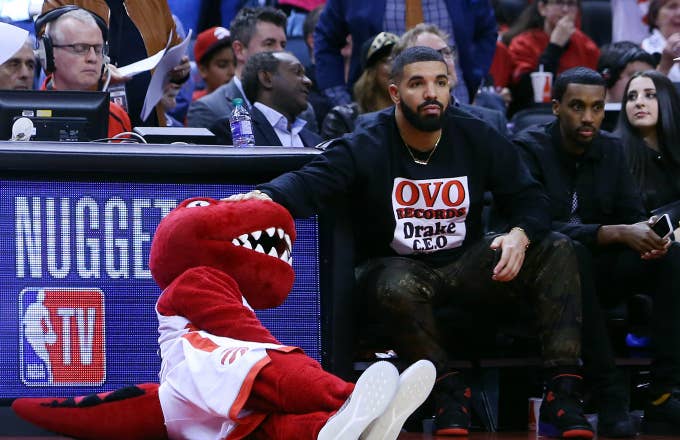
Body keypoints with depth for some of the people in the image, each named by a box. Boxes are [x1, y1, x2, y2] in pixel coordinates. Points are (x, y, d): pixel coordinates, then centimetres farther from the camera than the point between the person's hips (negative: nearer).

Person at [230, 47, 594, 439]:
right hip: (398, 266, -3)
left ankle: (562, 397, -24)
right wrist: (267, 196, -49)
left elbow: (530, 198, 2)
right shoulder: (366, 145, -11)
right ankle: (451, 393, -18)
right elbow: (308, 182, -26)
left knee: (557, 251, -18)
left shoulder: (477, 138, 0)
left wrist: (520, 236, -22)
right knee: (399, 289, -40)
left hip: (465, 266, 4)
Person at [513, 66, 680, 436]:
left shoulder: (611, 149, 9)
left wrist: (648, 233, -21)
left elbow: (633, 214, 5)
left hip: (597, 275, 5)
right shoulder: (529, 149, -9)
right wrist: (618, 233, -31)